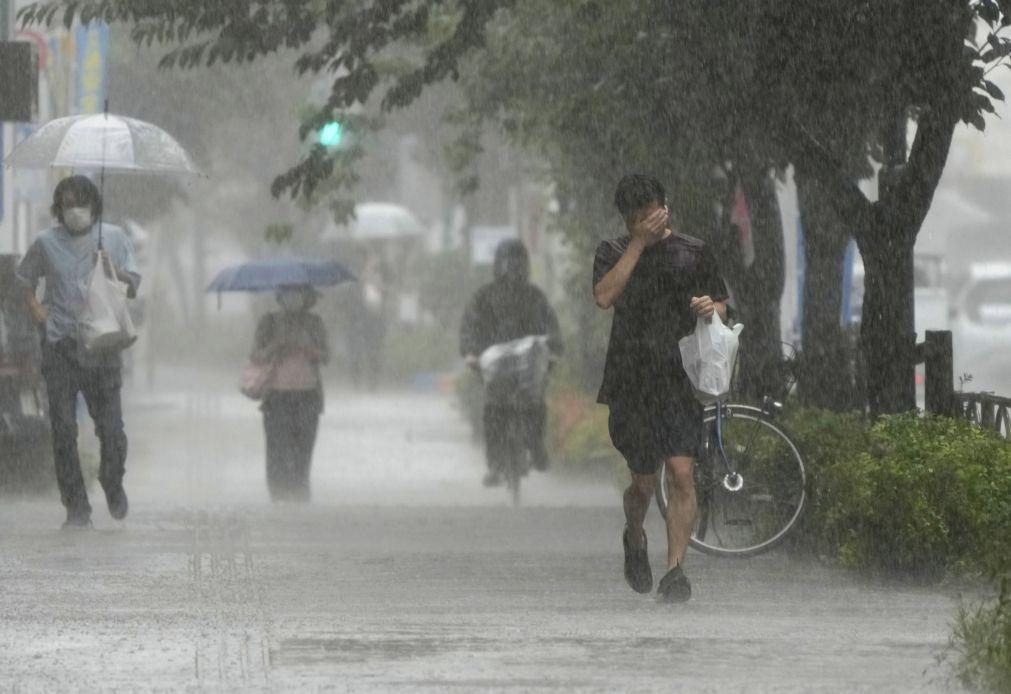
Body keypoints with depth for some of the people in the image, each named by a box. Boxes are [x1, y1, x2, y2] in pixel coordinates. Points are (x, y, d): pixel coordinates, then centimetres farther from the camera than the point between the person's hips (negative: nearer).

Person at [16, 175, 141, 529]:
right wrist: (35, 308, 4)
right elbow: (25, 277, 19)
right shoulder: (47, 243, 2)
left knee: (111, 427, -1)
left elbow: (133, 287, 4)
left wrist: (112, 271, -15)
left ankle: (113, 486, 26)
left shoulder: (113, 238, 2)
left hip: (103, 344, 0)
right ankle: (76, 509, 5)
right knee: (64, 430, -2)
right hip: (60, 345, 0)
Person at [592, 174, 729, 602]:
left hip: (680, 378, 0)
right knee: (643, 482, 6)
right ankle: (634, 539, 38)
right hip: (631, 384, 0)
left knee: (680, 472, -14)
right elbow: (604, 297, -12)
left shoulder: (693, 252, 9)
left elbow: (721, 307, 16)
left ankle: (675, 570, -13)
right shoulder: (613, 253, 7)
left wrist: (711, 308, -9)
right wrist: (639, 243, -13)